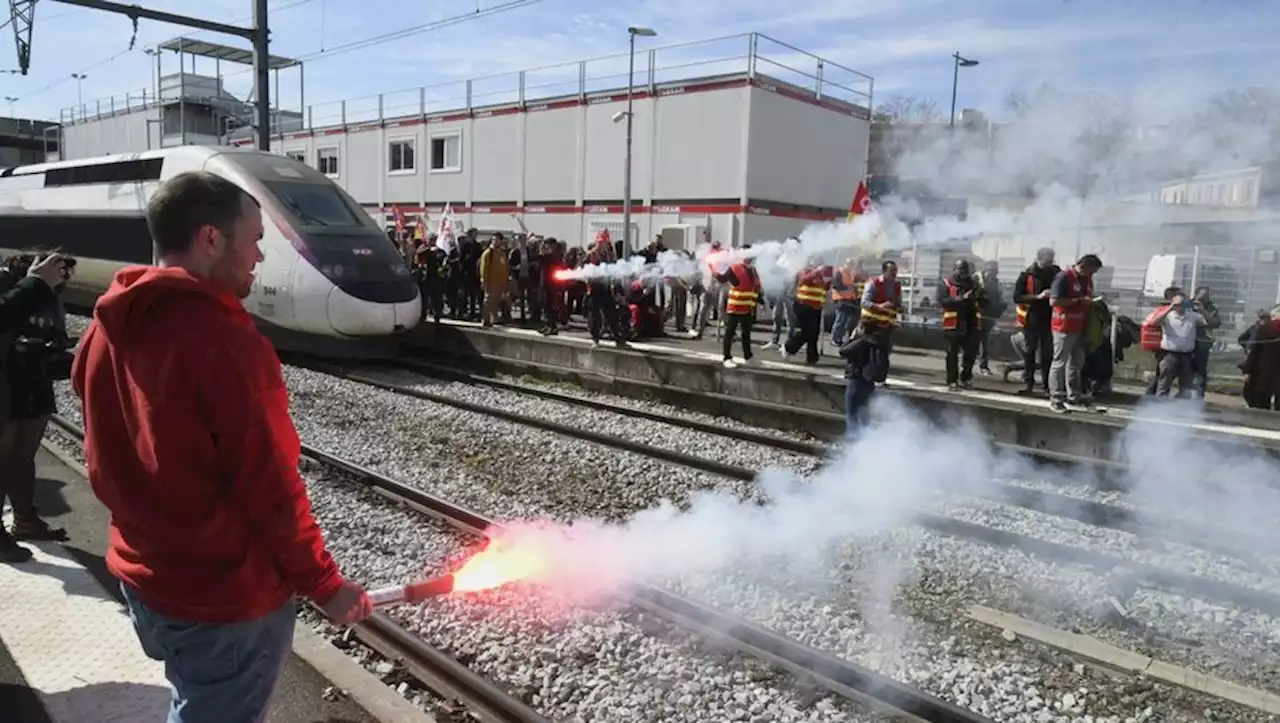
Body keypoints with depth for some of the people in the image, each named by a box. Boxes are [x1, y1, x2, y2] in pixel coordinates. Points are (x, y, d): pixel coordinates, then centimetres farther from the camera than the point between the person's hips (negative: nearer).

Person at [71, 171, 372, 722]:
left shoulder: (106, 331, 0)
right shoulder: (225, 342, -26)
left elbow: (104, 462, 8)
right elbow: (270, 488, -23)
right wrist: (323, 584, -11)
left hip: (142, 580, 8)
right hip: (228, 597, -8)